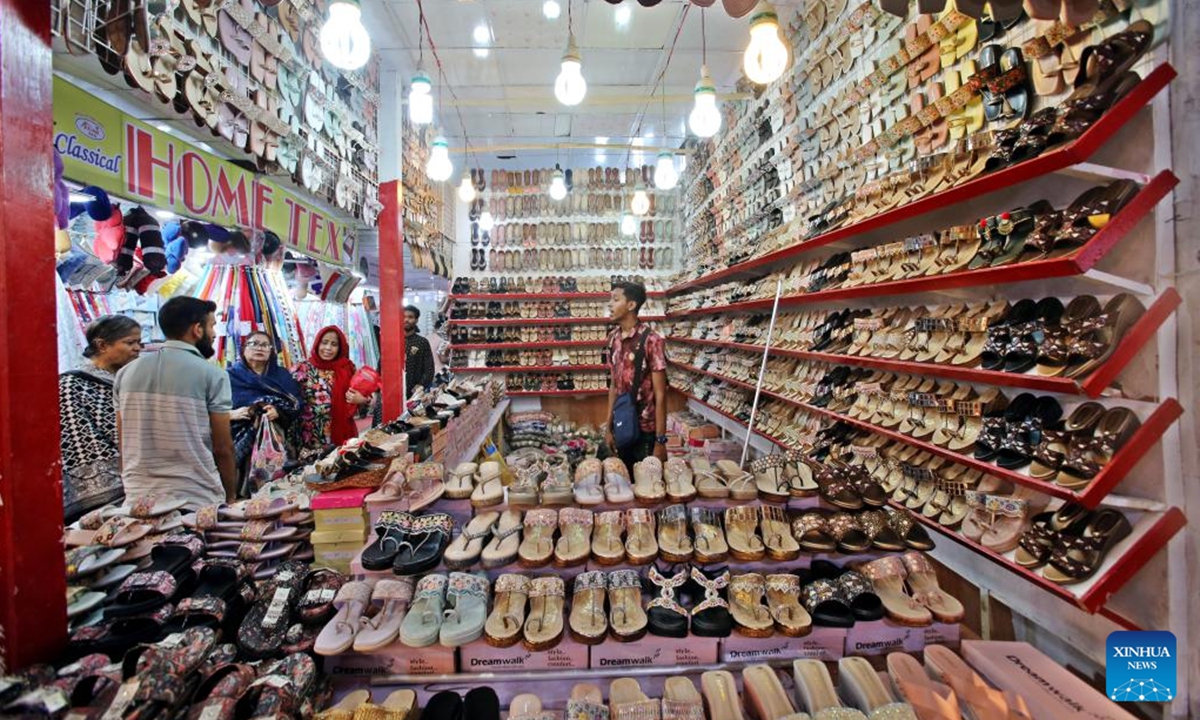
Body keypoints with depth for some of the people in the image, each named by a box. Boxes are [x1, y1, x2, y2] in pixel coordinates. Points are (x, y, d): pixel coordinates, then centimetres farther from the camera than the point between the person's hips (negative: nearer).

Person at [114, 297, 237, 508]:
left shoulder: (127, 372, 6)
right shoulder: (212, 375, -9)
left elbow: (123, 446, 11)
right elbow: (223, 449, -8)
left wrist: (133, 488, 21)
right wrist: (231, 496, 3)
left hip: (138, 501, 5)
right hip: (197, 502, -5)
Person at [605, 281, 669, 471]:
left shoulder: (651, 340, -15)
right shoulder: (613, 338, 4)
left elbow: (660, 394, -14)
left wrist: (660, 440, -15)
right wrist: (610, 427, 10)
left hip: (646, 429, -6)